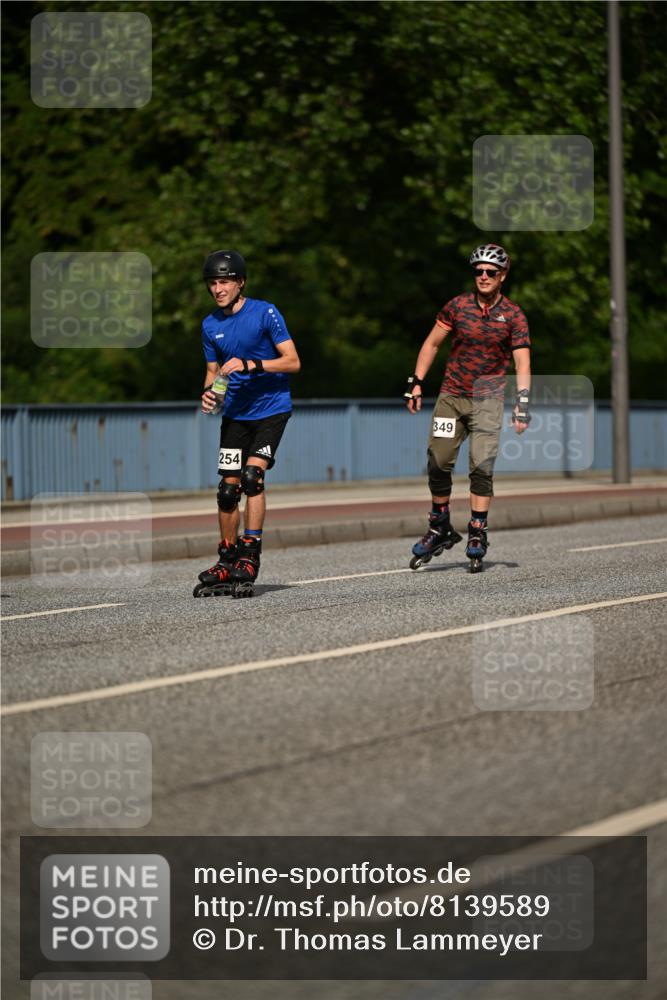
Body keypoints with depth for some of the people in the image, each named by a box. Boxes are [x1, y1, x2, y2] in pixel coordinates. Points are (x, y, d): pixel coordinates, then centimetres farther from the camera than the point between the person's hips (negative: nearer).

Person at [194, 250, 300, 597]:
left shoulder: (265, 313, -11)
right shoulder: (210, 325, 5)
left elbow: (293, 362, -13)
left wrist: (250, 365, -25)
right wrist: (208, 392, -7)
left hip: (271, 408, -5)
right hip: (235, 412, 5)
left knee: (252, 475, -20)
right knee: (228, 487, 3)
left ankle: (249, 559, -16)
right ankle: (226, 564, 14)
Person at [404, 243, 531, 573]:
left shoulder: (513, 316, -4)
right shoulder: (458, 305, 0)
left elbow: (522, 363, -8)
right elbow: (432, 343, 7)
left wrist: (522, 403, -19)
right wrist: (416, 382, 1)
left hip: (487, 399, -2)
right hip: (451, 395, 2)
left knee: (482, 467, -11)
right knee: (438, 464, -2)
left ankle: (478, 534, -4)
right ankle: (440, 529, 14)